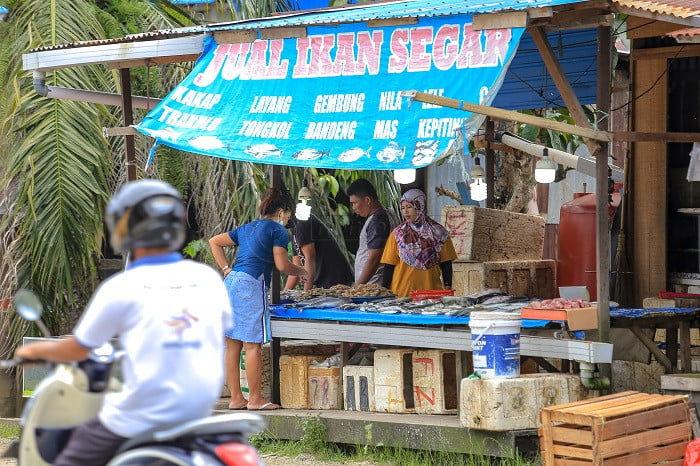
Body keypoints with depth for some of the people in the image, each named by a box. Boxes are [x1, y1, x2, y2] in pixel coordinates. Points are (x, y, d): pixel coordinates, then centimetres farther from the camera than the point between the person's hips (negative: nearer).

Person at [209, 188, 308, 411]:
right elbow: (282, 265, -5)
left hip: (231, 281, 8)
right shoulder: (277, 230, 1)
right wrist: (299, 271, 14)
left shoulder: (246, 228, 23)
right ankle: (255, 399, -2)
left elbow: (214, 242, 29)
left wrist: (226, 269, 22)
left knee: (232, 344, 7)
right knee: (252, 345, -5)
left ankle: (236, 398, 12)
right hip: (251, 284, -8)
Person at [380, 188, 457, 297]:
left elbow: (446, 264, 7)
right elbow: (389, 265, 6)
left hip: (431, 292, 0)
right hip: (401, 292, 0)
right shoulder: (397, 234, 7)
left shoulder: (438, 232, 5)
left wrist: (447, 288, -1)